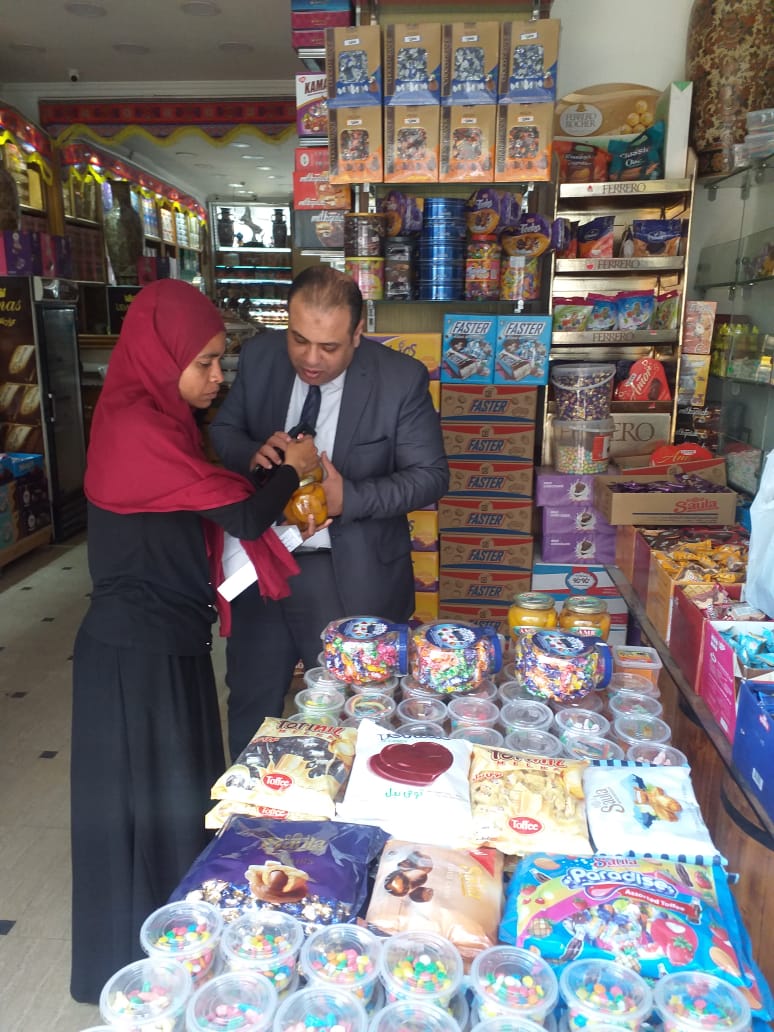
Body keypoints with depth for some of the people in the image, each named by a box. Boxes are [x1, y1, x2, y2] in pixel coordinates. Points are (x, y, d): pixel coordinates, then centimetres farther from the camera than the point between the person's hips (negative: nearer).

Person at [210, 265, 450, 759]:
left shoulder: (401, 379, -16)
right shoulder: (258, 356, -6)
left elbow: (430, 475, -11)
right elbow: (223, 430, 7)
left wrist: (350, 499, -27)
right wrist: (253, 453, -17)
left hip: (351, 577, -3)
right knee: (252, 704, 21)